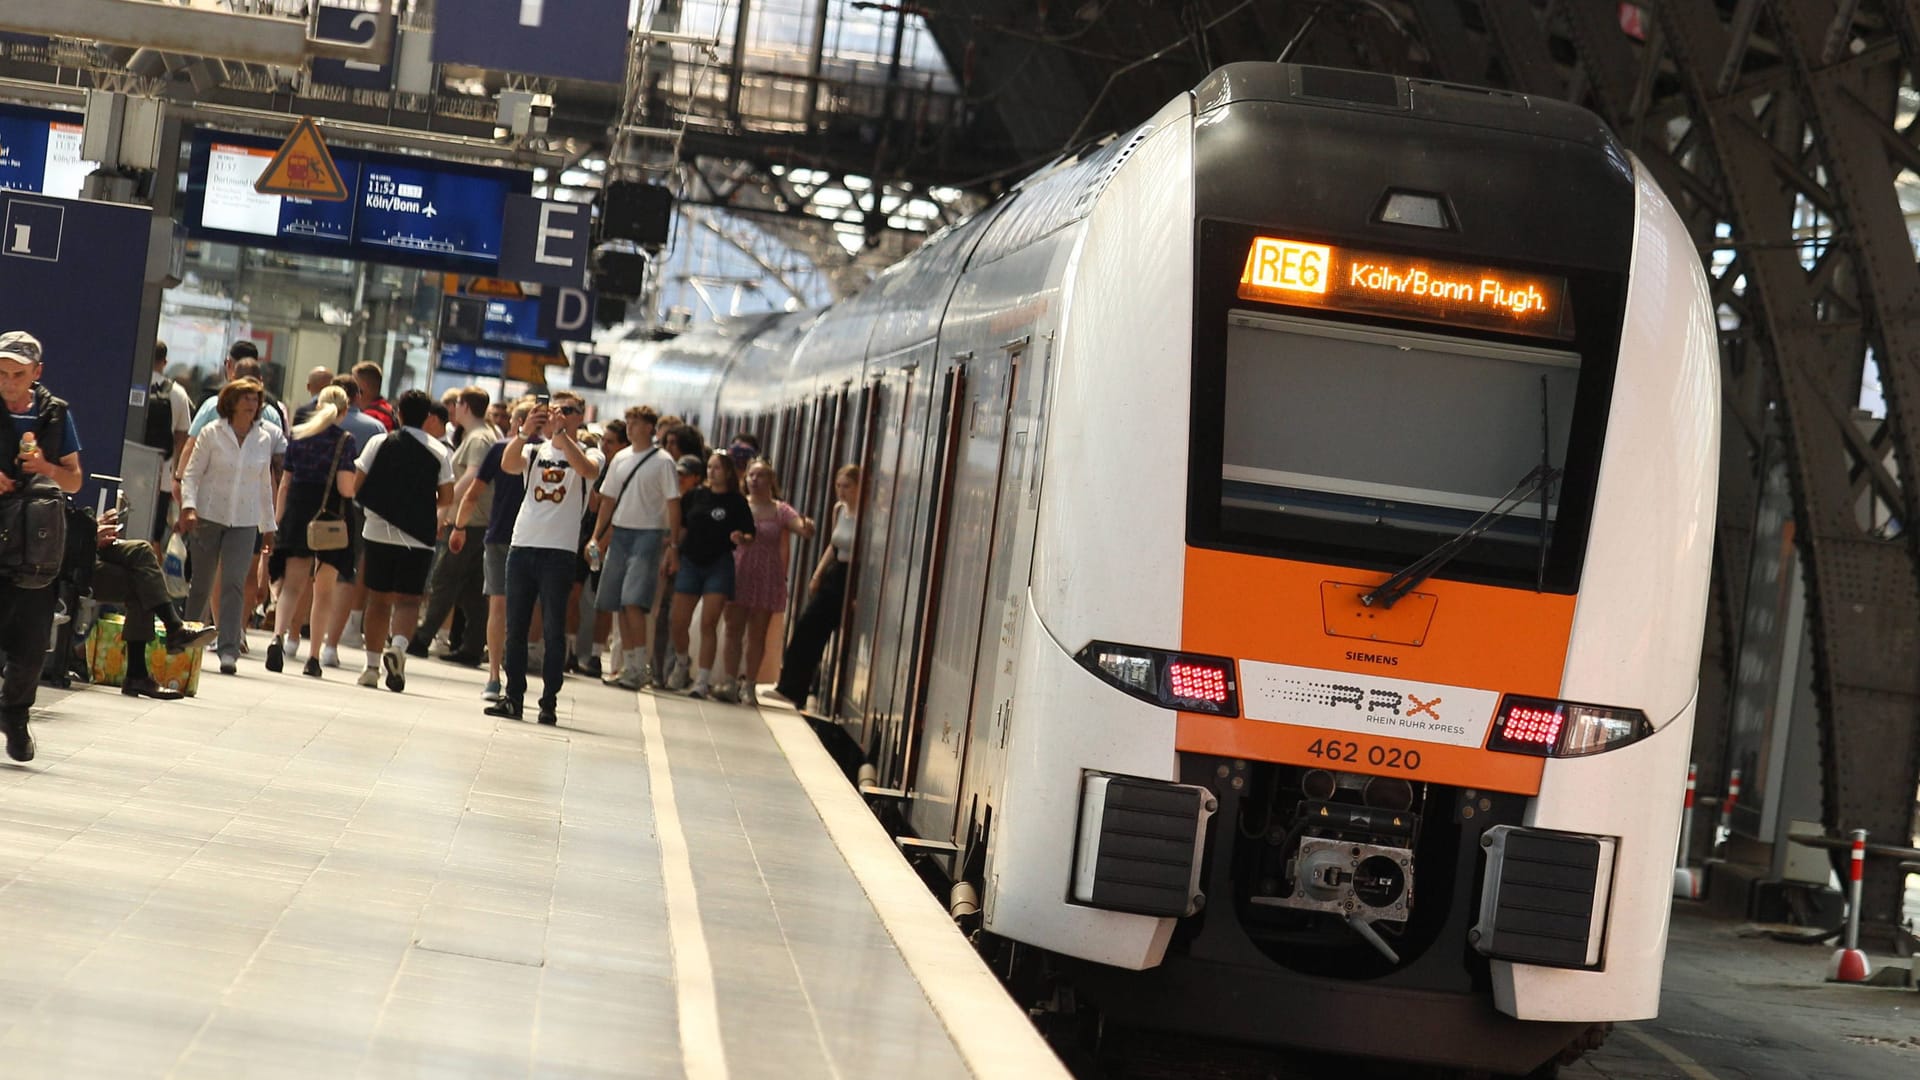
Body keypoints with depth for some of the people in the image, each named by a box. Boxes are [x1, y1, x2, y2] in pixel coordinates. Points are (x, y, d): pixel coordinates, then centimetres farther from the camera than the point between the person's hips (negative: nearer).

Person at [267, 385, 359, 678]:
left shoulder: (298, 436, 7)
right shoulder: (346, 441, -5)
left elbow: (284, 483, 9)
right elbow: (345, 487, -13)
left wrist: (278, 522, 14)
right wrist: (360, 487, 9)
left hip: (297, 511, 2)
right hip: (331, 518, -2)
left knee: (293, 585, 2)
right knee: (325, 590, 8)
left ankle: (279, 635, -23)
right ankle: (314, 656, 8)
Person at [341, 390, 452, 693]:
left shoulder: (380, 443, 0)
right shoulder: (439, 452, 0)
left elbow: (355, 486, 0)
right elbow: (447, 498, 0)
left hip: (379, 532, 1)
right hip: (419, 537, -1)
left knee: (378, 598, 10)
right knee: (407, 599, 0)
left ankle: (373, 665, 11)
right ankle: (398, 644, -28)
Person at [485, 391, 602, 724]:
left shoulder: (588, 454, 6)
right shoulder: (535, 452, 14)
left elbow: (588, 470, -18)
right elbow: (508, 464, -6)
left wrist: (561, 433, -22)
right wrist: (526, 431, -20)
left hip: (560, 551, -4)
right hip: (522, 546, 4)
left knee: (554, 630, -3)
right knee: (515, 627, 5)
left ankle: (549, 702, 0)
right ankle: (513, 696, 10)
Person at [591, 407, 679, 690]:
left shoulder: (662, 462, -4)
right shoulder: (620, 459, 13)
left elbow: (673, 503, -6)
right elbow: (608, 499, 18)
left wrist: (672, 542, -12)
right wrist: (596, 536, 12)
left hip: (648, 534, -6)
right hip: (619, 533, 6)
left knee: (634, 601, -16)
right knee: (620, 604, 5)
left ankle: (639, 667, -12)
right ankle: (628, 665, 11)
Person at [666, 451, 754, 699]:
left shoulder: (737, 502, -1)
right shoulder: (694, 496, 6)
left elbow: (749, 536, -4)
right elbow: (681, 528, 13)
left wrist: (741, 539, -25)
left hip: (719, 565, -3)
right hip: (690, 562, 3)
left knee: (709, 624, -9)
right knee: (679, 624, 3)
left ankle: (702, 680, -6)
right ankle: (680, 665, 31)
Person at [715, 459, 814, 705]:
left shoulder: (780, 511, 3)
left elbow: (802, 527, -11)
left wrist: (807, 527, -34)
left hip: (767, 577, 0)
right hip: (738, 573, 1)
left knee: (757, 634, 3)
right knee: (733, 629, -1)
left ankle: (749, 686, 7)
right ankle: (729, 682, 2)